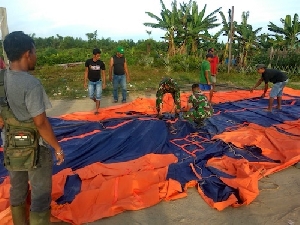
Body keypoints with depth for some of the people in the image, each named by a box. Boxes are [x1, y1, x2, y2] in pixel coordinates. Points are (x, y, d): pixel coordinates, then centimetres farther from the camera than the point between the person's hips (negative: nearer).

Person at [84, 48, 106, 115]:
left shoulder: (101, 63, -12)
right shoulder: (88, 61, -12)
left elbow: (103, 73, -3)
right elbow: (86, 71, -2)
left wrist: (104, 83, -3)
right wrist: (85, 82, -3)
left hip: (98, 81, -1)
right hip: (91, 82, 1)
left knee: (98, 96, -4)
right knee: (91, 96, 0)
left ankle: (97, 109, 8)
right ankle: (96, 101, 33)